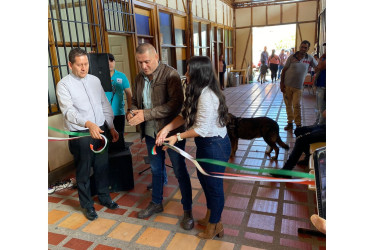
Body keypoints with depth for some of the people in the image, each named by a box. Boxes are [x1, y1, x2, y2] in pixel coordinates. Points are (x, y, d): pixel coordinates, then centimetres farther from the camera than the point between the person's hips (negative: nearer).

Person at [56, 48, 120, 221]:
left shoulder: (95, 80, 7)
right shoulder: (63, 85, -9)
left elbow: (105, 105, 11)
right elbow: (68, 111, -22)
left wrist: (111, 127, 9)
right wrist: (88, 124, -38)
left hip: (101, 130, 5)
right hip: (81, 135, -4)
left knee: (102, 167, 18)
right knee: (83, 172, 10)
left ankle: (104, 197, 39)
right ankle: (87, 205, 30)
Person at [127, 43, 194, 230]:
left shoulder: (170, 74, -16)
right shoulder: (139, 78, 6)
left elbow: (176, 103, -26)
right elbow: (135, 101, 16)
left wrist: (146, 114, -27)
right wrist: (132, 112, -9)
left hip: (171, 131, -6)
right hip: (150, 132, 7)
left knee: (180, 171, 5)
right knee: (156, 169, 21)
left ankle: (188, 211, 23)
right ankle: (156, 203, 42)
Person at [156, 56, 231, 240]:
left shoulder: (206, 96, -26)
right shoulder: (198, 92, 6)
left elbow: (201, 129, -24)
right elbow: (185, 115, 6)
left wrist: (177, 137, -13)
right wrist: (167, 129, -5)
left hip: (215, 145, -10)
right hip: (205, 144, 10)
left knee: (214, 185, 8)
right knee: (203, 178, 24)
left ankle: (215, 225, 32)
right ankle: (210, 216, 47)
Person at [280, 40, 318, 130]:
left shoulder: (310, 58, 2)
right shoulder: (292, 57, -2)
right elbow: (284, 70, 2)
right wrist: (282, 83, -3)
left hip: (298, 87, -1)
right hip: (287, 85, 1)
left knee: (296, 105, -7)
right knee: (288, 105, 8)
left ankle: (298, 124, 6)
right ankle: (290, 123, 20)